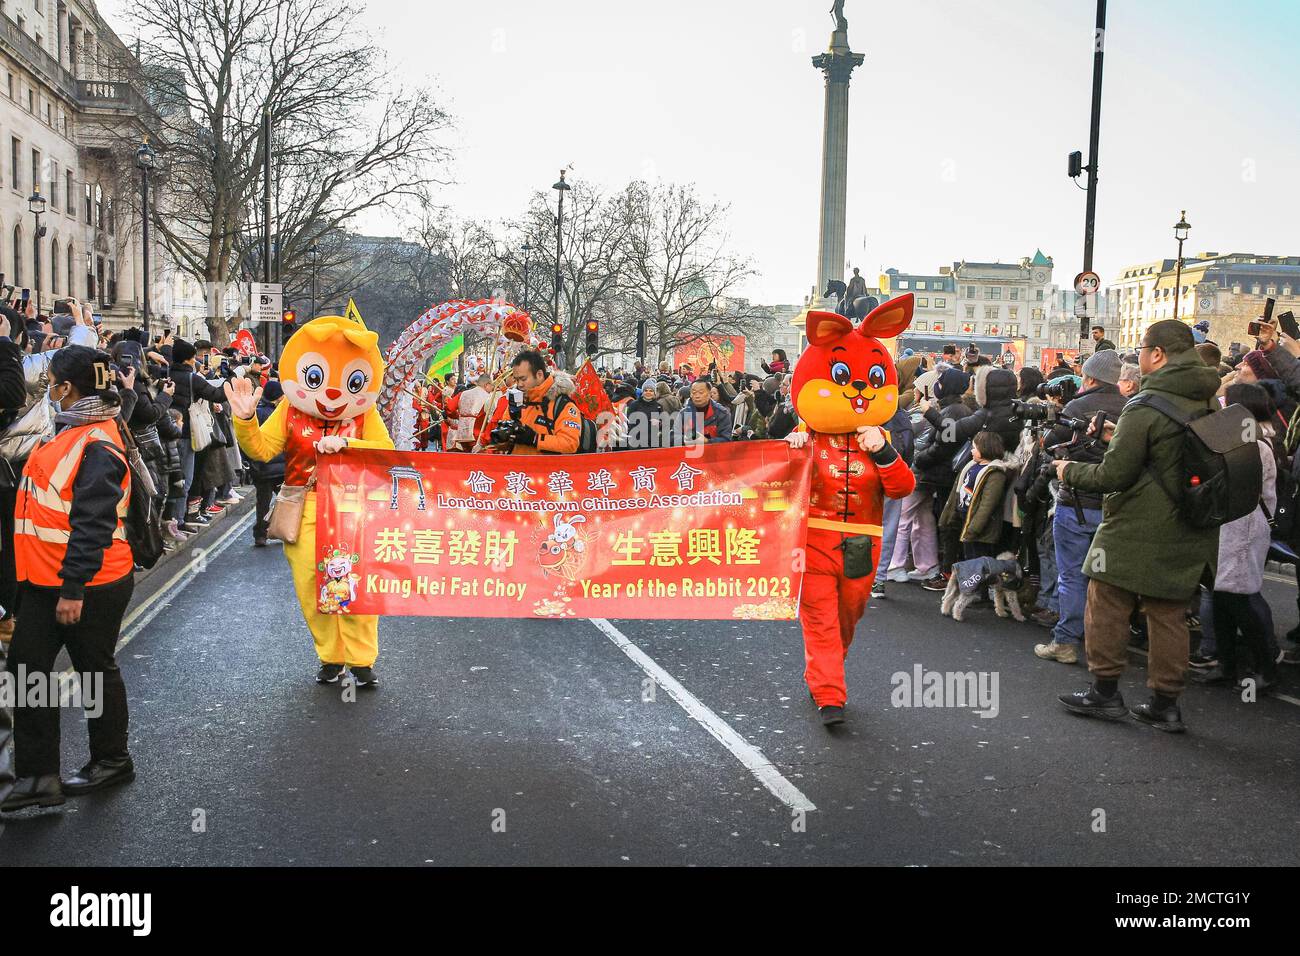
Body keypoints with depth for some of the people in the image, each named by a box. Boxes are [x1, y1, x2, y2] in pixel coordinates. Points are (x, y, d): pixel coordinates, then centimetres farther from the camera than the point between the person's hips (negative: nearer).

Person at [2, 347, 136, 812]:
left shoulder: (98, 444, -21)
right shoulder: (68, 429, 10)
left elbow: (93, 522, -25)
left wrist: (73, 586, -25)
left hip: (88, 585, -9)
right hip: (45, 580, 9)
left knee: (95, 670, 7)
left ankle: (112, 760, 26)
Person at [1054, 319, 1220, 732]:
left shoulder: (1144, 408, -18)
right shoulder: (1210, 404, 5)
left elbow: (1113, 475, -17)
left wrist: (1071, 471, 2)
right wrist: (1119, 438, 20)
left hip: (1137, 531, -7)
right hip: (1188, 536, 7)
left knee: (1106, 606, 7)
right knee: (1169, 614, 13)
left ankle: (1105, 692, 14)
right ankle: (1165, 703, 18)